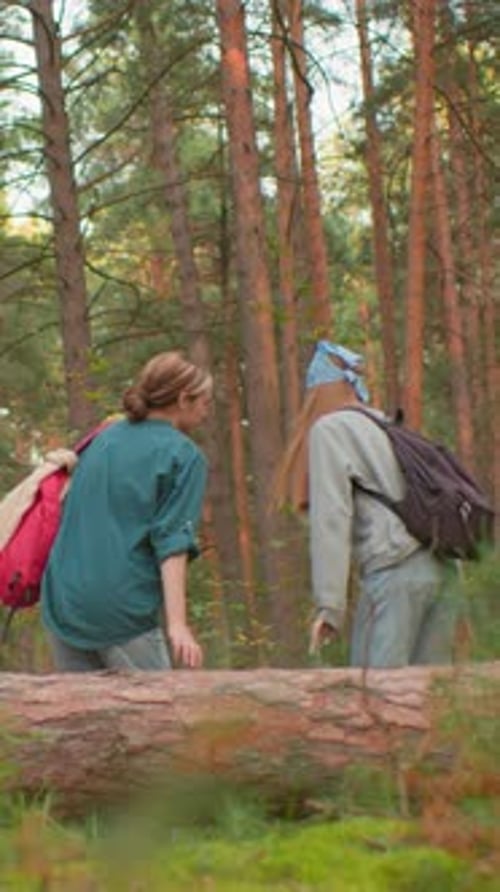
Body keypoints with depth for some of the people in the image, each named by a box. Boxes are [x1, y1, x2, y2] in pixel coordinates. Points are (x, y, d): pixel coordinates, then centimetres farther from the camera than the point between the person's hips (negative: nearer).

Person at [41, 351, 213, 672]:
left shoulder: (105, 439, 15)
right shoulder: (184, 456, -3)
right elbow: (172, 542, -13)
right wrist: (178, 624, -18)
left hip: (63, 600, 6)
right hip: (125, 607, -6)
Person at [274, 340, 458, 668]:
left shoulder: (330, 430, 3)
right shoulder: (385, 426, 24)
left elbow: (331, 520, -6)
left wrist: (329, 605, -9)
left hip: (395, 570, -7)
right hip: (440, 568, 7)